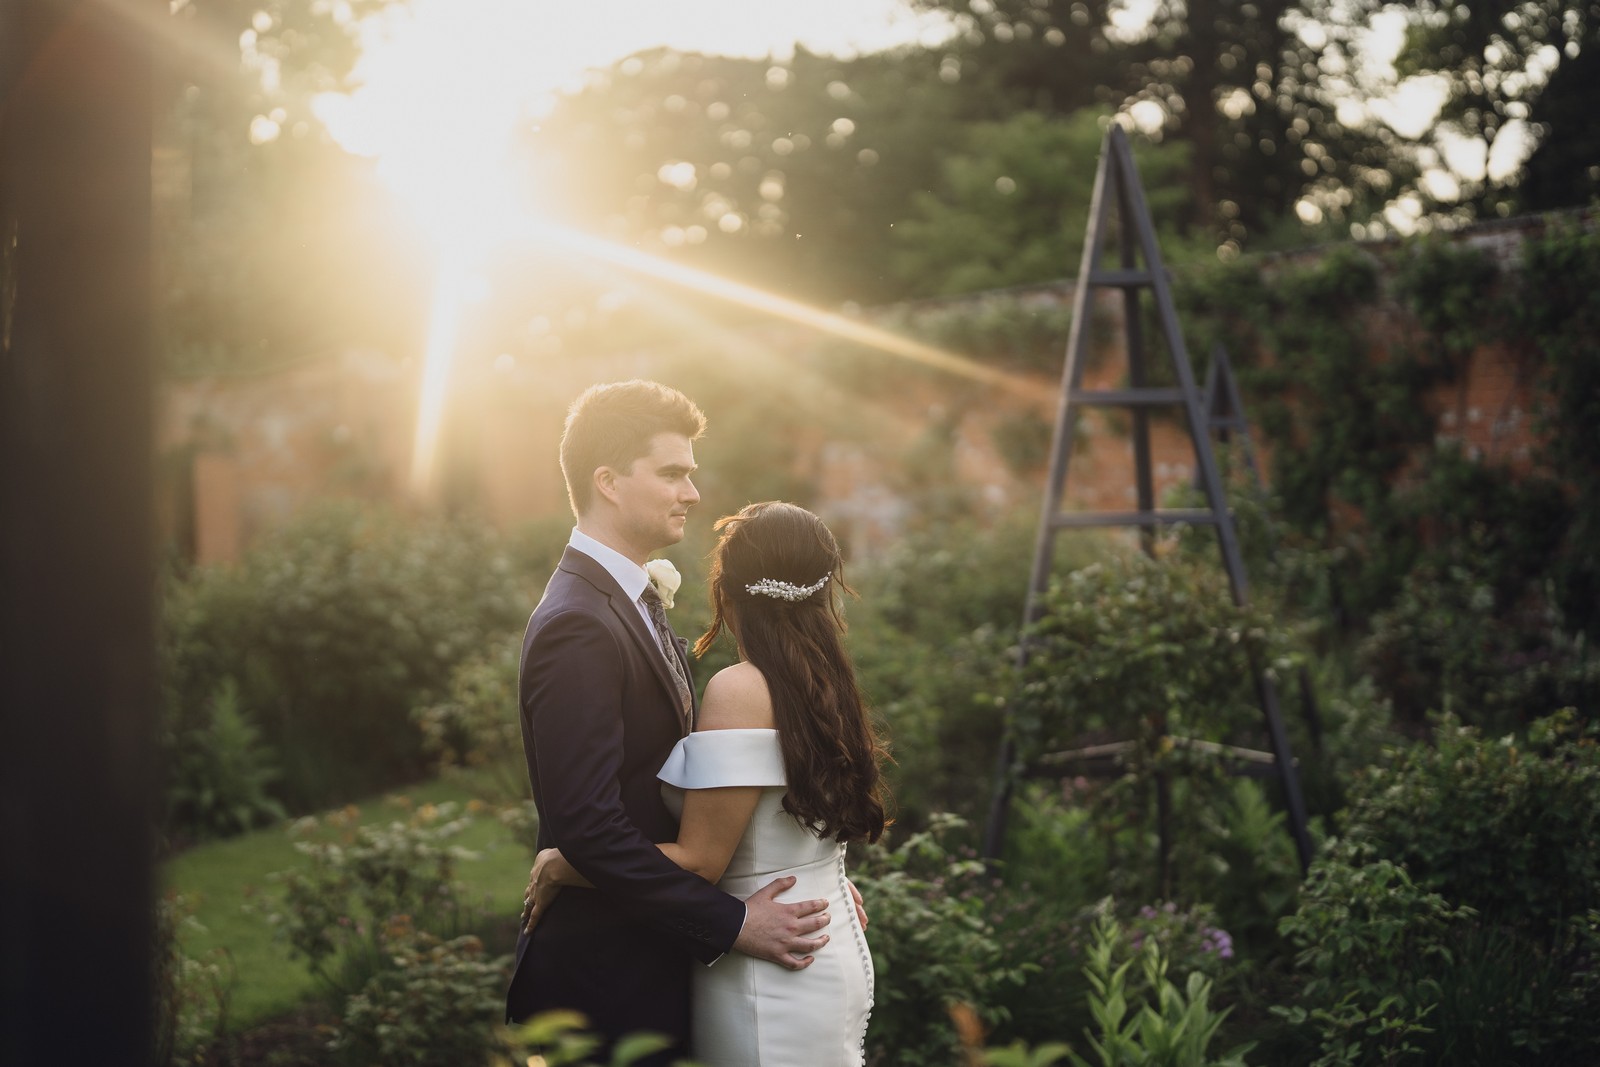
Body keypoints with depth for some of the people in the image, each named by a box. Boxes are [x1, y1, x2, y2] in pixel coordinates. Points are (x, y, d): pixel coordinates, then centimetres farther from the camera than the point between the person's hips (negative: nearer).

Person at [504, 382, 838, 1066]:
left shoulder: (633, 605, 11)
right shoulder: (577, 626, -20)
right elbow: (590, 829, -26)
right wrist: (732, 925, -21)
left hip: (655, 960, 9)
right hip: (606, 978, -9)